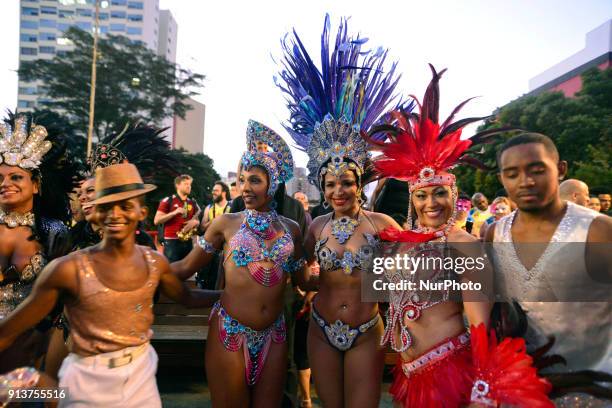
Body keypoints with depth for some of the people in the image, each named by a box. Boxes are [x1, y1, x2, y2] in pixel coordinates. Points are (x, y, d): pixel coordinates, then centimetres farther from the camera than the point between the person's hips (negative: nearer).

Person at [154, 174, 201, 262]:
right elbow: (156, 221, -7)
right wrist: (175, 212, -17)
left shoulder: (193, 203, 13)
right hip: (171, 242, -5)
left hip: (188, 242, 5)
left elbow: (197, 221, 20)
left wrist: (195, 222, -5)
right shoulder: (168, 201, -2)